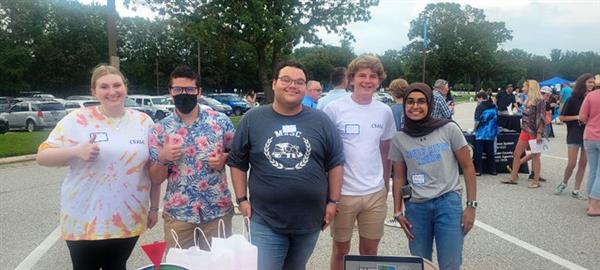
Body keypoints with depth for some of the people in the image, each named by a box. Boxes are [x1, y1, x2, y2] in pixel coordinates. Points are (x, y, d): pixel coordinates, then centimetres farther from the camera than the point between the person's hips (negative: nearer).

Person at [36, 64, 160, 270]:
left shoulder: (143, 121, 2)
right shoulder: (78, 119, -6)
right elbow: (42, 157, -4)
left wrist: (154, 208, 9)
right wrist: (76, 151, -22)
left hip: (129, 220, 2)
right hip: (85, 220, -2)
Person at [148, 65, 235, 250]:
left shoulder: (220, 121, -2)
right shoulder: (160, 130, -1)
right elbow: (155, 179, 2)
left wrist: (224, 158, -12)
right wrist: (163, 158, -17)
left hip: (218, 211, 0)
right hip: (178, 214, 0)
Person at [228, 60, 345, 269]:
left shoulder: (321, 121, 0)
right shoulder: (252, 119, -1)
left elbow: (335, 163, 4)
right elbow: (238, 163, 4)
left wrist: (332, 201, 1)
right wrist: (242, 199, -1)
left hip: (310, 219, 2)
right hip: (265, 221, -1)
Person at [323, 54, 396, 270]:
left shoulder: (385, 112, 3)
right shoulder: (334, 109, -8)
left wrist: (385, 184, 15)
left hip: (376, 194, 3)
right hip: (342, 193, -3)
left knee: (370, 251, 14)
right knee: (341, 250, 11)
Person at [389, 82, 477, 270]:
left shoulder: (449, 129, -3)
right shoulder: (399, 139, 3)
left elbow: (468, 168, 2)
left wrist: (471, 205, -1)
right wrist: (398, 212, 6)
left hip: (448, 202, -2)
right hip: (415, 206, 2)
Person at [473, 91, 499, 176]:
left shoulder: (480, 107, -11)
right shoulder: (494, 107, 6)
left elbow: (477, 121, -12)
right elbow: (496, 119, 14)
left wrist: (474, 129, 3)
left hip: (481, 133, -5)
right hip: (491, 133, 5)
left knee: (479, 152, 2)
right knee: (490, 152, 13)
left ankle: (479, 170, 2)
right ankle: (493, 170, 16)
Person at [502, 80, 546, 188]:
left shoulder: (539, 101, -12)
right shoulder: (528, 100, 13)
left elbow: (542, 118, -16)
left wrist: (539, 133, -21)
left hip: (534, 132, -8)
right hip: (525, 131, 8)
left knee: (535, 156, 0)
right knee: (516, 154, 8)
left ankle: (536, 181, 9)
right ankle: (513, 178, 15)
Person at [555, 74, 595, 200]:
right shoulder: (573, 99, -4)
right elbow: (562, 118, -4)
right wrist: (577, 117, -15)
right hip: (575, 134, -4)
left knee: (583, 164, 5)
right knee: (572, 163, -5)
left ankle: (576, 190, 14)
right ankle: (564, 183, 22)